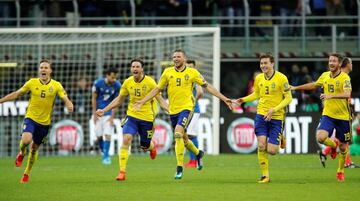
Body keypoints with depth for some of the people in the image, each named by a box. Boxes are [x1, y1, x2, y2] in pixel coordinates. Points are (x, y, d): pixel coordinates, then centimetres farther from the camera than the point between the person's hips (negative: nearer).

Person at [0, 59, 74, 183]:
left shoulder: (56, 85, -3)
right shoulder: (32, 83, -1)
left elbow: (65, 98, -10)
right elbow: (16, 94, 8)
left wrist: (69, 105, -34)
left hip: (45, 122, 1)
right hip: (30, 118, -1)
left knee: (34, 148, 10)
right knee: (26, 140, -26)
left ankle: (27, 173, 30)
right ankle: (22, 153, 11)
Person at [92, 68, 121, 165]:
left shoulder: (117, 86, -12)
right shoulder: (98, 83, -13)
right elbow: (94, 98, -4)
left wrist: (112, 117, -9)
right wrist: (94, 114, -6)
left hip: (109, 113, 0)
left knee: (108, 135, -11)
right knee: (99, 136, -1)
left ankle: (106, 157, -3)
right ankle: (104, 153, 21)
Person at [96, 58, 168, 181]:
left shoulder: (150, 82, -12)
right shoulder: (128, 82, -2)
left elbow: (160, 99, -11)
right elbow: (119, 100, 12)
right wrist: (104, 110, 8)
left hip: (147, 117, -2)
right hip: (132, 115, 2)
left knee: (145, 146, 10)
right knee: (126, 140, -20)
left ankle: (152, 146, 52)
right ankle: (122, 172, -18)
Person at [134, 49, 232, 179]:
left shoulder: (192, 72, -1)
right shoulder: (168, 72, 5)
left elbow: (207, 86, 3)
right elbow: (157, 89, 12)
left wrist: (224, 98, -2)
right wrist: (142, 102, 6)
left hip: (186, 108, -4)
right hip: (173, 110, 4)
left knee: (178, 133, -24)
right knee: (182, 138, 14)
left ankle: (179, 167, -18)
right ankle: (198, 153, 45)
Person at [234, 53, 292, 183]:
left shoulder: (281, 78, -10)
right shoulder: (258, 78, 4)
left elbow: (288, 98, -8)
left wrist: (274, 110, -18)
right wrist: (243, 100, 4)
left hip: (277, 117, -3)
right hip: (261, 115, 3)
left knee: (271, 151, -6)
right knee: (261, 145, -11)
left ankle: (280, 139, 29)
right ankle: (265, 175, 0)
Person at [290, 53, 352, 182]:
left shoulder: (344, 77, -12)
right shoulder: (325, 76, 4)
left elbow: (347, 94, -28)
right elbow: (314, 85, 25)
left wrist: (331, 95, -40)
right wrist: (296, 88, 28)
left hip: (343, 116, -3)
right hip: (328, 114, 3)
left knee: (343, 147, 6)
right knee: (320, 137, -22)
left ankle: (340, 171, 30)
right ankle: (333, 145, 13)